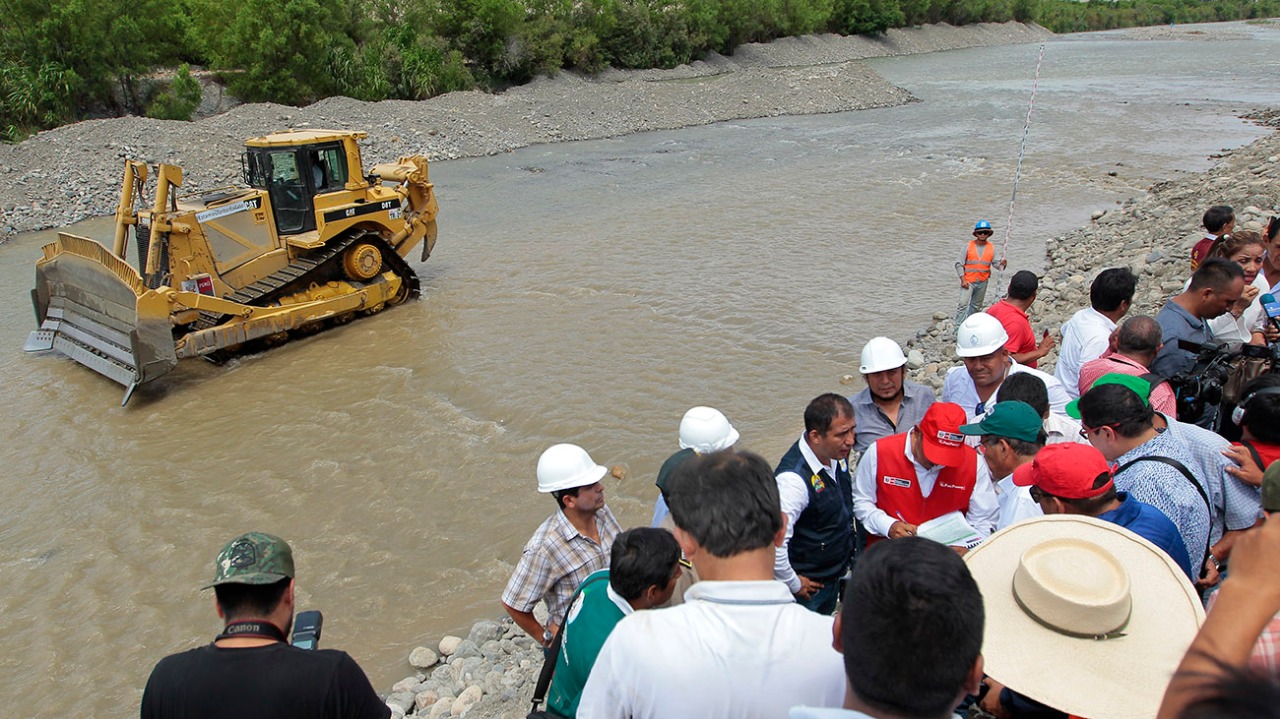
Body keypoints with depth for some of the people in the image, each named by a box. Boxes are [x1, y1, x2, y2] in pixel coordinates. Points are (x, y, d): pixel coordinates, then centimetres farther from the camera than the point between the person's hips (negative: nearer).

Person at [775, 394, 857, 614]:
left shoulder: (835, 455, -8)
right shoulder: (793, 478, -35)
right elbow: (773, 542, -34)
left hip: (834, 576, 8)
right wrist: (793, 584, -19)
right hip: (808, 587, -8)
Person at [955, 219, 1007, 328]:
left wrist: (1001, 264, -24)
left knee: (976, 306, 15)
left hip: (982, 282, 4)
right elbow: (959, 263, -6)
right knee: (963, 303, -16)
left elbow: (995, 263, 1)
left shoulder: (991, 247, 2)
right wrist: (963, 279, -13)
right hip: (968, 281, -4)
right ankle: (958, 327, -14)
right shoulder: (968, 245, -6)